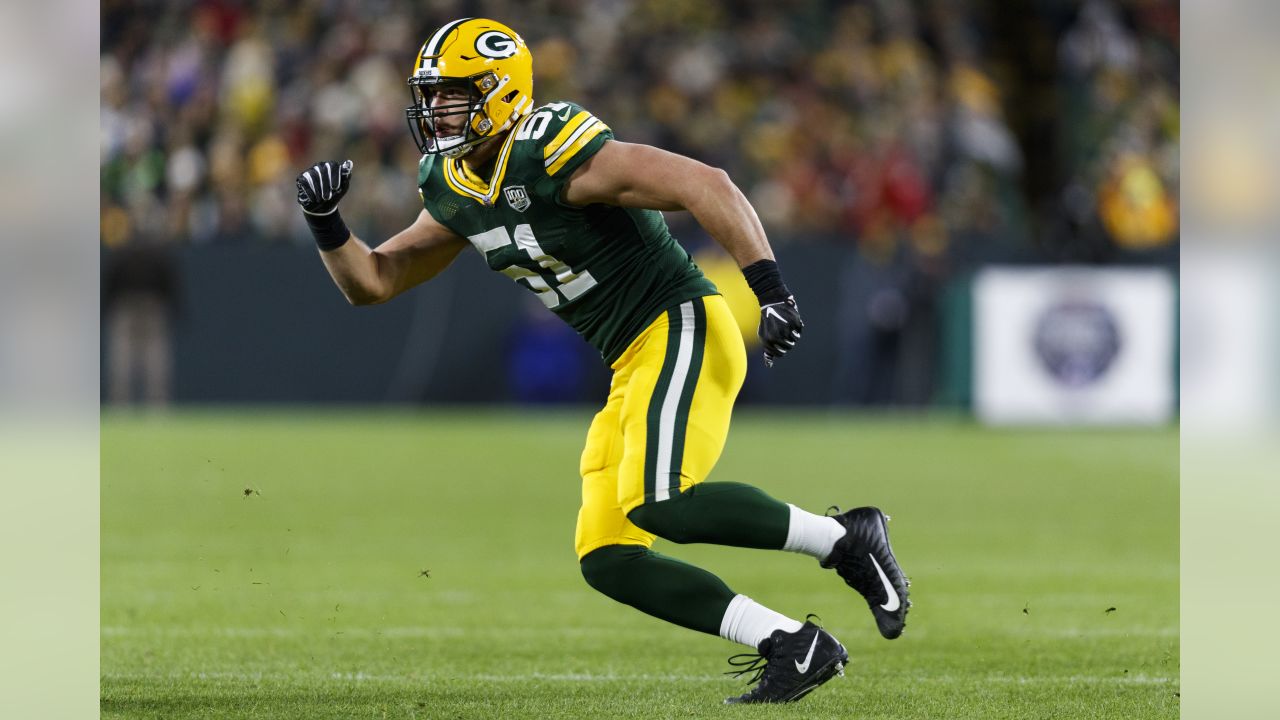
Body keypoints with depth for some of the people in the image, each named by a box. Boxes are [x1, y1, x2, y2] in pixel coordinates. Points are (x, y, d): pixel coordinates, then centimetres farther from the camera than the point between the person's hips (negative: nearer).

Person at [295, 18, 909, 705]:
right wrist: (325, 224, -3)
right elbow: (371, 282, 16)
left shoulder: (554, 153, -19)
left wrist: (768, 286, -31)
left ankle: (845, 539, -11)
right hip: (633, 365, 9)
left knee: (657, 504, -28)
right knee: (607, 559, 0)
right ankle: (792, 645, 1)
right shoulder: (453, 190, 8)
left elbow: (704, 184, -24)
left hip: (682, 331, -9)